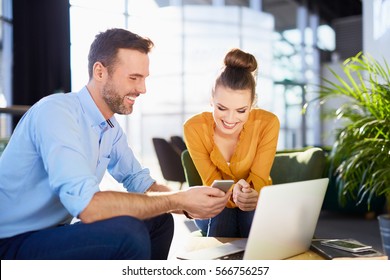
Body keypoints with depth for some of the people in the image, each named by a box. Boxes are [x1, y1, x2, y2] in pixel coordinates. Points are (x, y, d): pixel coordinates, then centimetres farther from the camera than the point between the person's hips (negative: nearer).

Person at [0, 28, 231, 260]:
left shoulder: (110, 126, 5)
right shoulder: (57, 112, -23)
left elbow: (139, 181, 11)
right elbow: (86, 205, -32)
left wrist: (186, 203, -9)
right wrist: (179, 200, -25)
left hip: (53, 232, 9)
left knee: (159, 220, 5)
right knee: (128, 234, -28)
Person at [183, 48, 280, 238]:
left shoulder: (268, 124, -22)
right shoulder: (194, 128, -21)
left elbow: (258, 179, -19)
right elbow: (211, 183, -19)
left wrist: (248, 193, -45)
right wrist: (233, 195, -44)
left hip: (254, 202, 0)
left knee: (255, 215, -33)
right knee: (221, 216, -33)